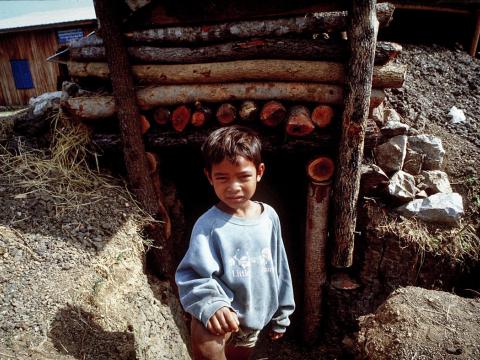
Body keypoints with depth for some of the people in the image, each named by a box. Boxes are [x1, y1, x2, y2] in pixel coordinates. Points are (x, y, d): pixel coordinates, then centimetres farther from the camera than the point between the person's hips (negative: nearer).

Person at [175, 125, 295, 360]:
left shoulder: (269, 217, -5)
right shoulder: (209, 225, -21)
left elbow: (279, 268, 5)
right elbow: (192, 274, -24)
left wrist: (280, 315, 12)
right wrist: (211, 305, -44)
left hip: (256, 316, 5)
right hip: (225, 313, -5)